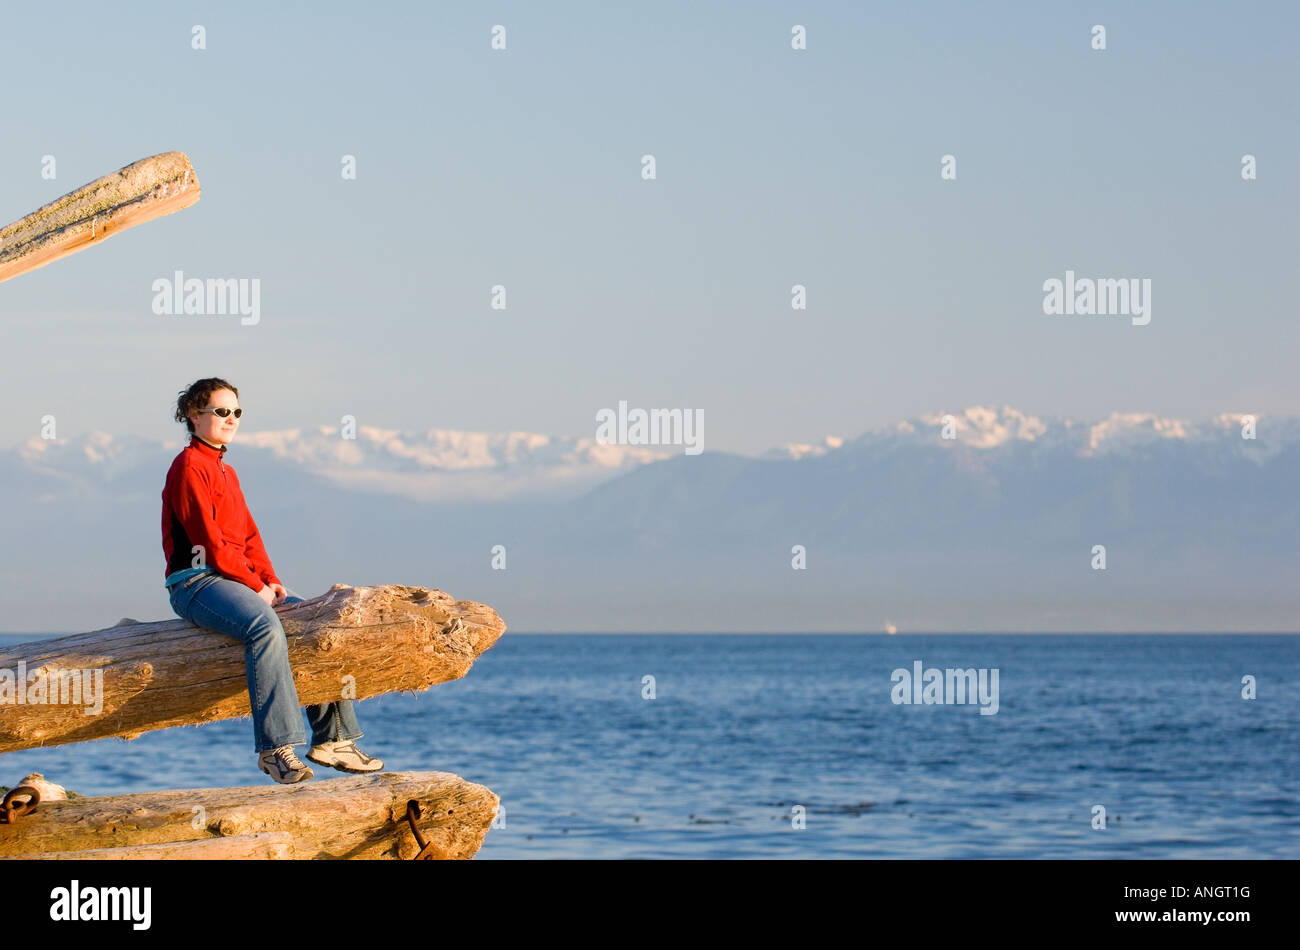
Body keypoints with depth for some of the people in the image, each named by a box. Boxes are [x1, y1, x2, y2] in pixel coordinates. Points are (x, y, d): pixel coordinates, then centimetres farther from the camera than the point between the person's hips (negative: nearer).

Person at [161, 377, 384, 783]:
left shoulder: (227, 472, 22)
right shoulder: (189, 467, -8)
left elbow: (248, 535, 19)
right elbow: (209, 540, -15)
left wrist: (271, 581, 1)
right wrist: (256, 588, -14)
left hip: (245, 579, 10)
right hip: (197, 581, -10)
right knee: (265, 627, -35)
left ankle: (332, 738, 3)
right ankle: (276, 748, -39)